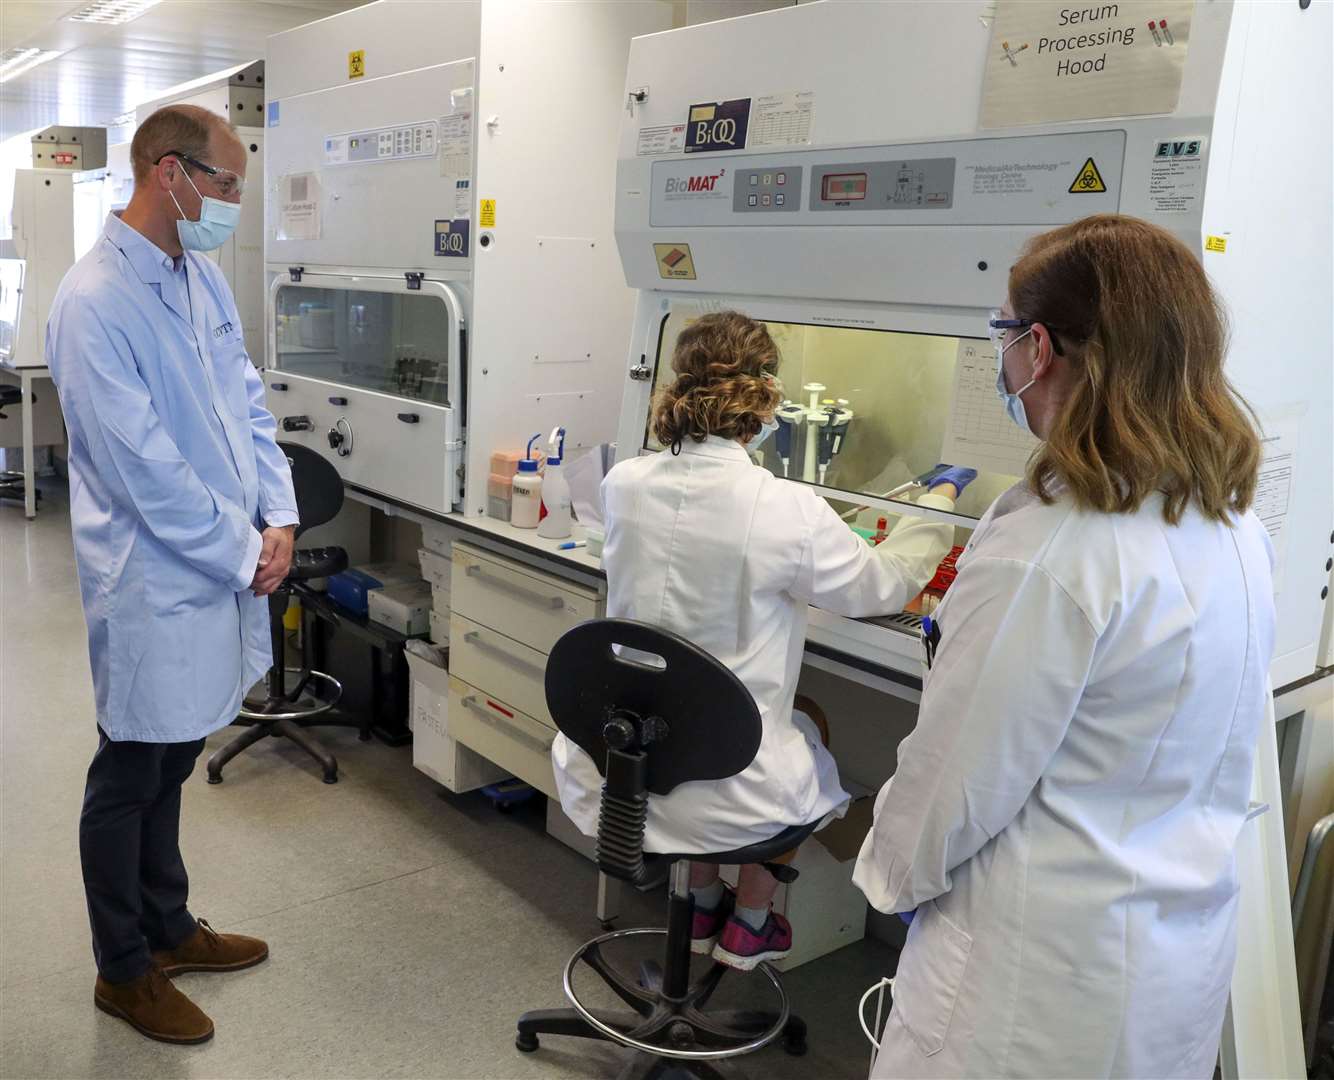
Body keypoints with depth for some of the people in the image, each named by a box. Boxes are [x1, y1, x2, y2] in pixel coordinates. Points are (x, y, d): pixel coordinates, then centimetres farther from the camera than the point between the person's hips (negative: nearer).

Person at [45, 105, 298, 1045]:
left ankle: (167, 926, 40)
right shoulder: (95, 303, -19)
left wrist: (278, 518, -3)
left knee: (171, 763, 22)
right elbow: (145, 466, -22)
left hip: (220, 569, 8)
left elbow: (248, 402, 8)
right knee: (130, 778, 11)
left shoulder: (202, 277, 6)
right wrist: (242, 553, -15)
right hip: (155, 580, -7)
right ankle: (125, 970, 30)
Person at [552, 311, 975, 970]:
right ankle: (748, 924, 41)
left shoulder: (622, 484, -9)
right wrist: (941, 497, 13)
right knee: (813, 731, 31)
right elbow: (884, 586, -4)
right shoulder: (785, 510, -23)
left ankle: (702, 904, 47)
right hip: (725, 799, -4)